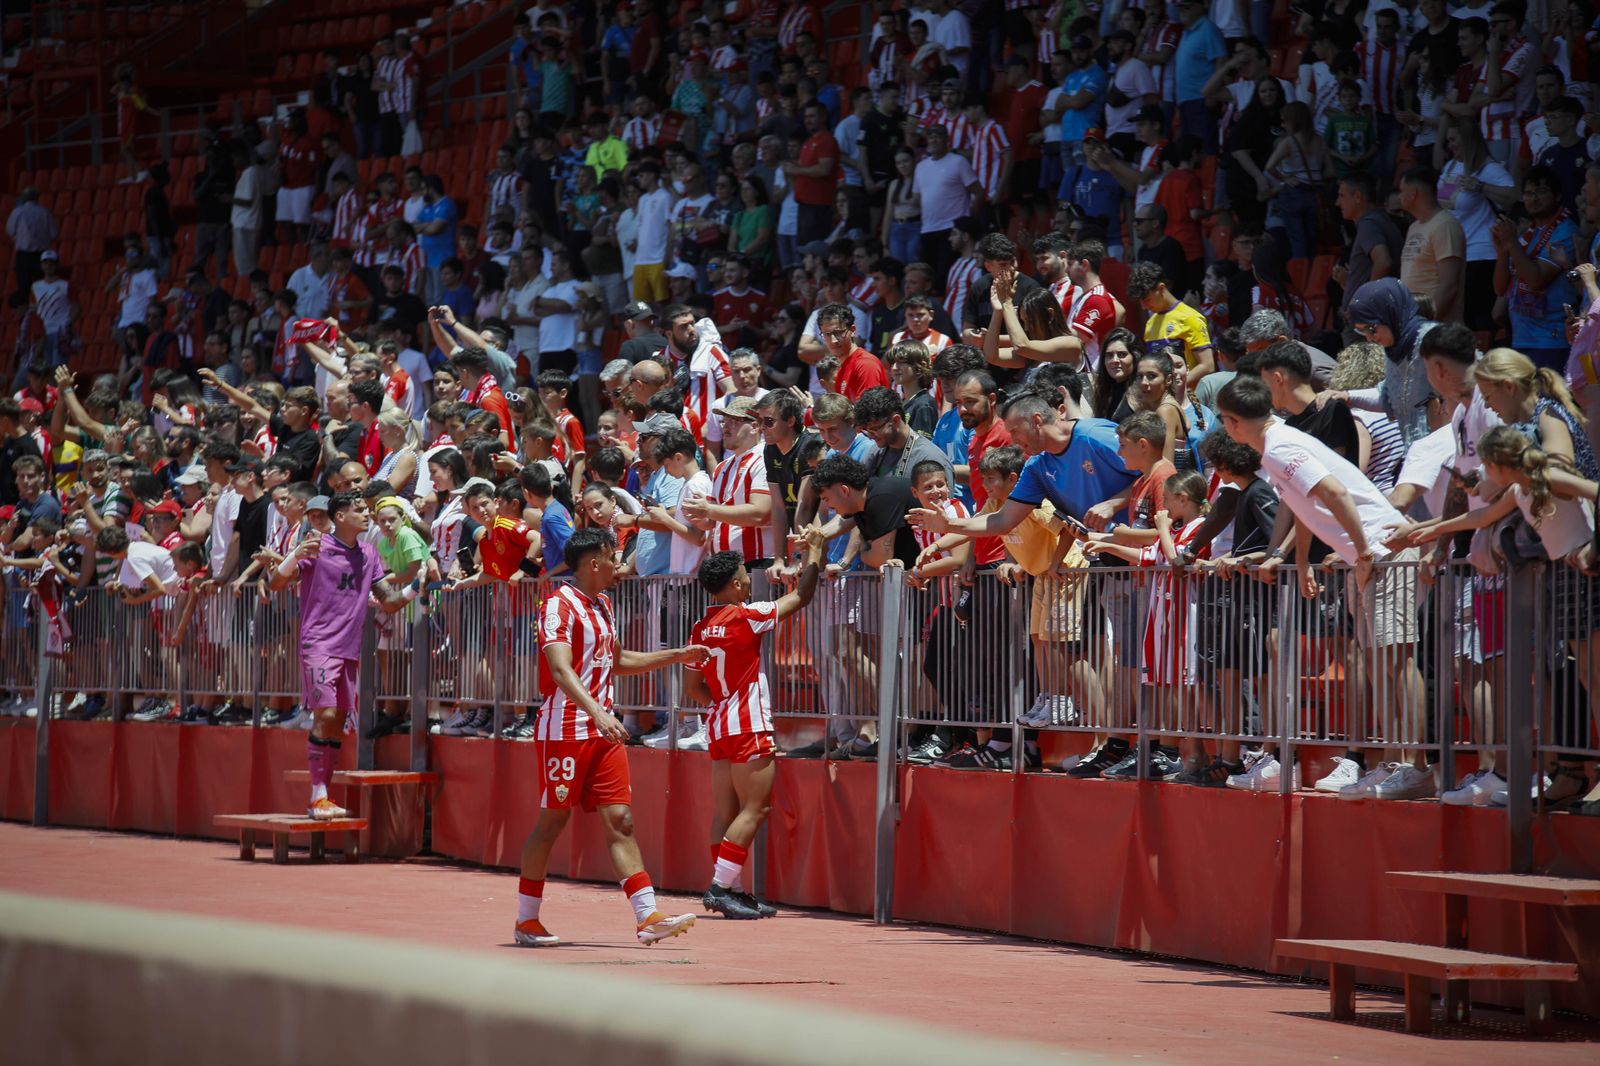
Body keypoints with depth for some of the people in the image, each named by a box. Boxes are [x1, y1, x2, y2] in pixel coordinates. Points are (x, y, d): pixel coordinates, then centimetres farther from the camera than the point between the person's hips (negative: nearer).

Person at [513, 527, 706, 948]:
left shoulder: (602, 606, 16)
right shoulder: (560, 606, -13)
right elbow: (561, 670, -26)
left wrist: (677, 655, 29)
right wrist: (597, 712, -39)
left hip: (603, 732, 8)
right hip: (565, 731, -8)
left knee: (620, 821, 0)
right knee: (552, 821, 0)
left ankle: (648, 918, -6)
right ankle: (526, 921, 10)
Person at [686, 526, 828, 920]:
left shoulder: (701, 629, 9)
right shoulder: (744, 617, -11)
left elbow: (692, 688, 15)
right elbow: (800, 597, -2)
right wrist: (815, 552, 8)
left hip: (720, 725, 8)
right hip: (749, 726, -8)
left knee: (726, 812, 9)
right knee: (754, 809, -8)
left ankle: (729, 891, 10)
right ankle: (720, 887, -14)